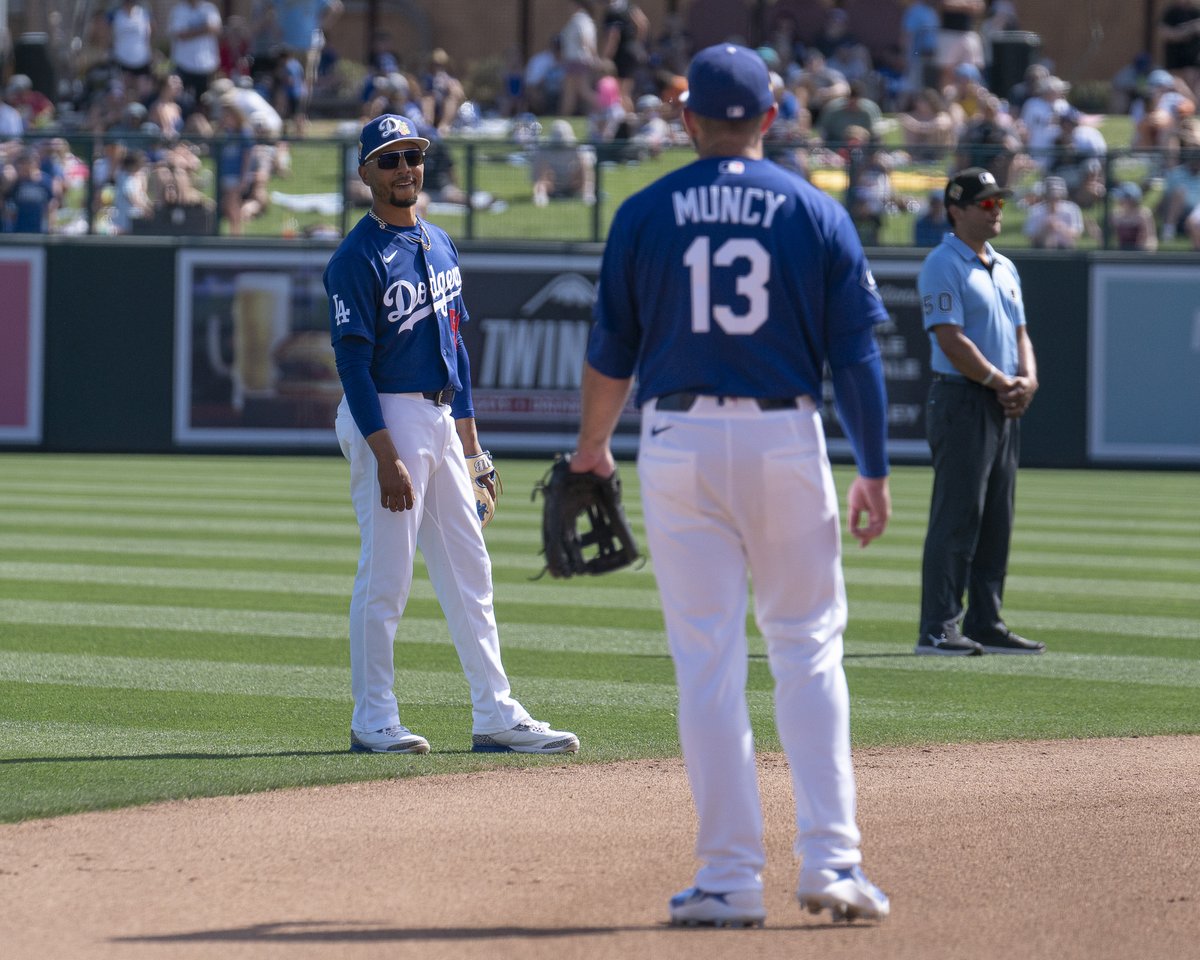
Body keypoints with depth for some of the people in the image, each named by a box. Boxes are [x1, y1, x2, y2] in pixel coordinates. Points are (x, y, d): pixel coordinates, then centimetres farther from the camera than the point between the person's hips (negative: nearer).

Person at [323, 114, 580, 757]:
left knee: (470, 573, 8)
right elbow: (352, 362, -16)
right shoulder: (358, 258, -11)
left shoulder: (439, 245, 14)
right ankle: (373, 722, 2)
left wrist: (472, 446, 16)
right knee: (386, 577, -5)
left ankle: (495, 716, 11)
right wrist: (386, 457, -22)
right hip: (386, 419, -8)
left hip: (441, 420, 8)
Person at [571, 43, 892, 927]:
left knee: (708, 661, 2)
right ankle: (830, 856, -2)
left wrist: (593, 443, 21)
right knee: (810, 652, 8)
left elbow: (613, 349, 5)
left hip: (680, 444, 0)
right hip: (786, 441, 0)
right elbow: (856, 352, -1)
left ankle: (731, 876, 0)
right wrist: (874, 471, 5)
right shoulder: (817, 214, 1)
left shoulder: (645, 215, 1)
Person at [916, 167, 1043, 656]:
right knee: (956, 518, -10)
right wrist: (1001, 382, -14)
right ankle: (938, 629, -10)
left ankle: (986, 624, 14)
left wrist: (1027, 379, 0)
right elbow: (951, 340, -16)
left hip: (1004, 408, 9)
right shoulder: (943, 265, -8)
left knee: (996, 521, 9)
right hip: (962, 402, -9)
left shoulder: (1004, 268, 19)